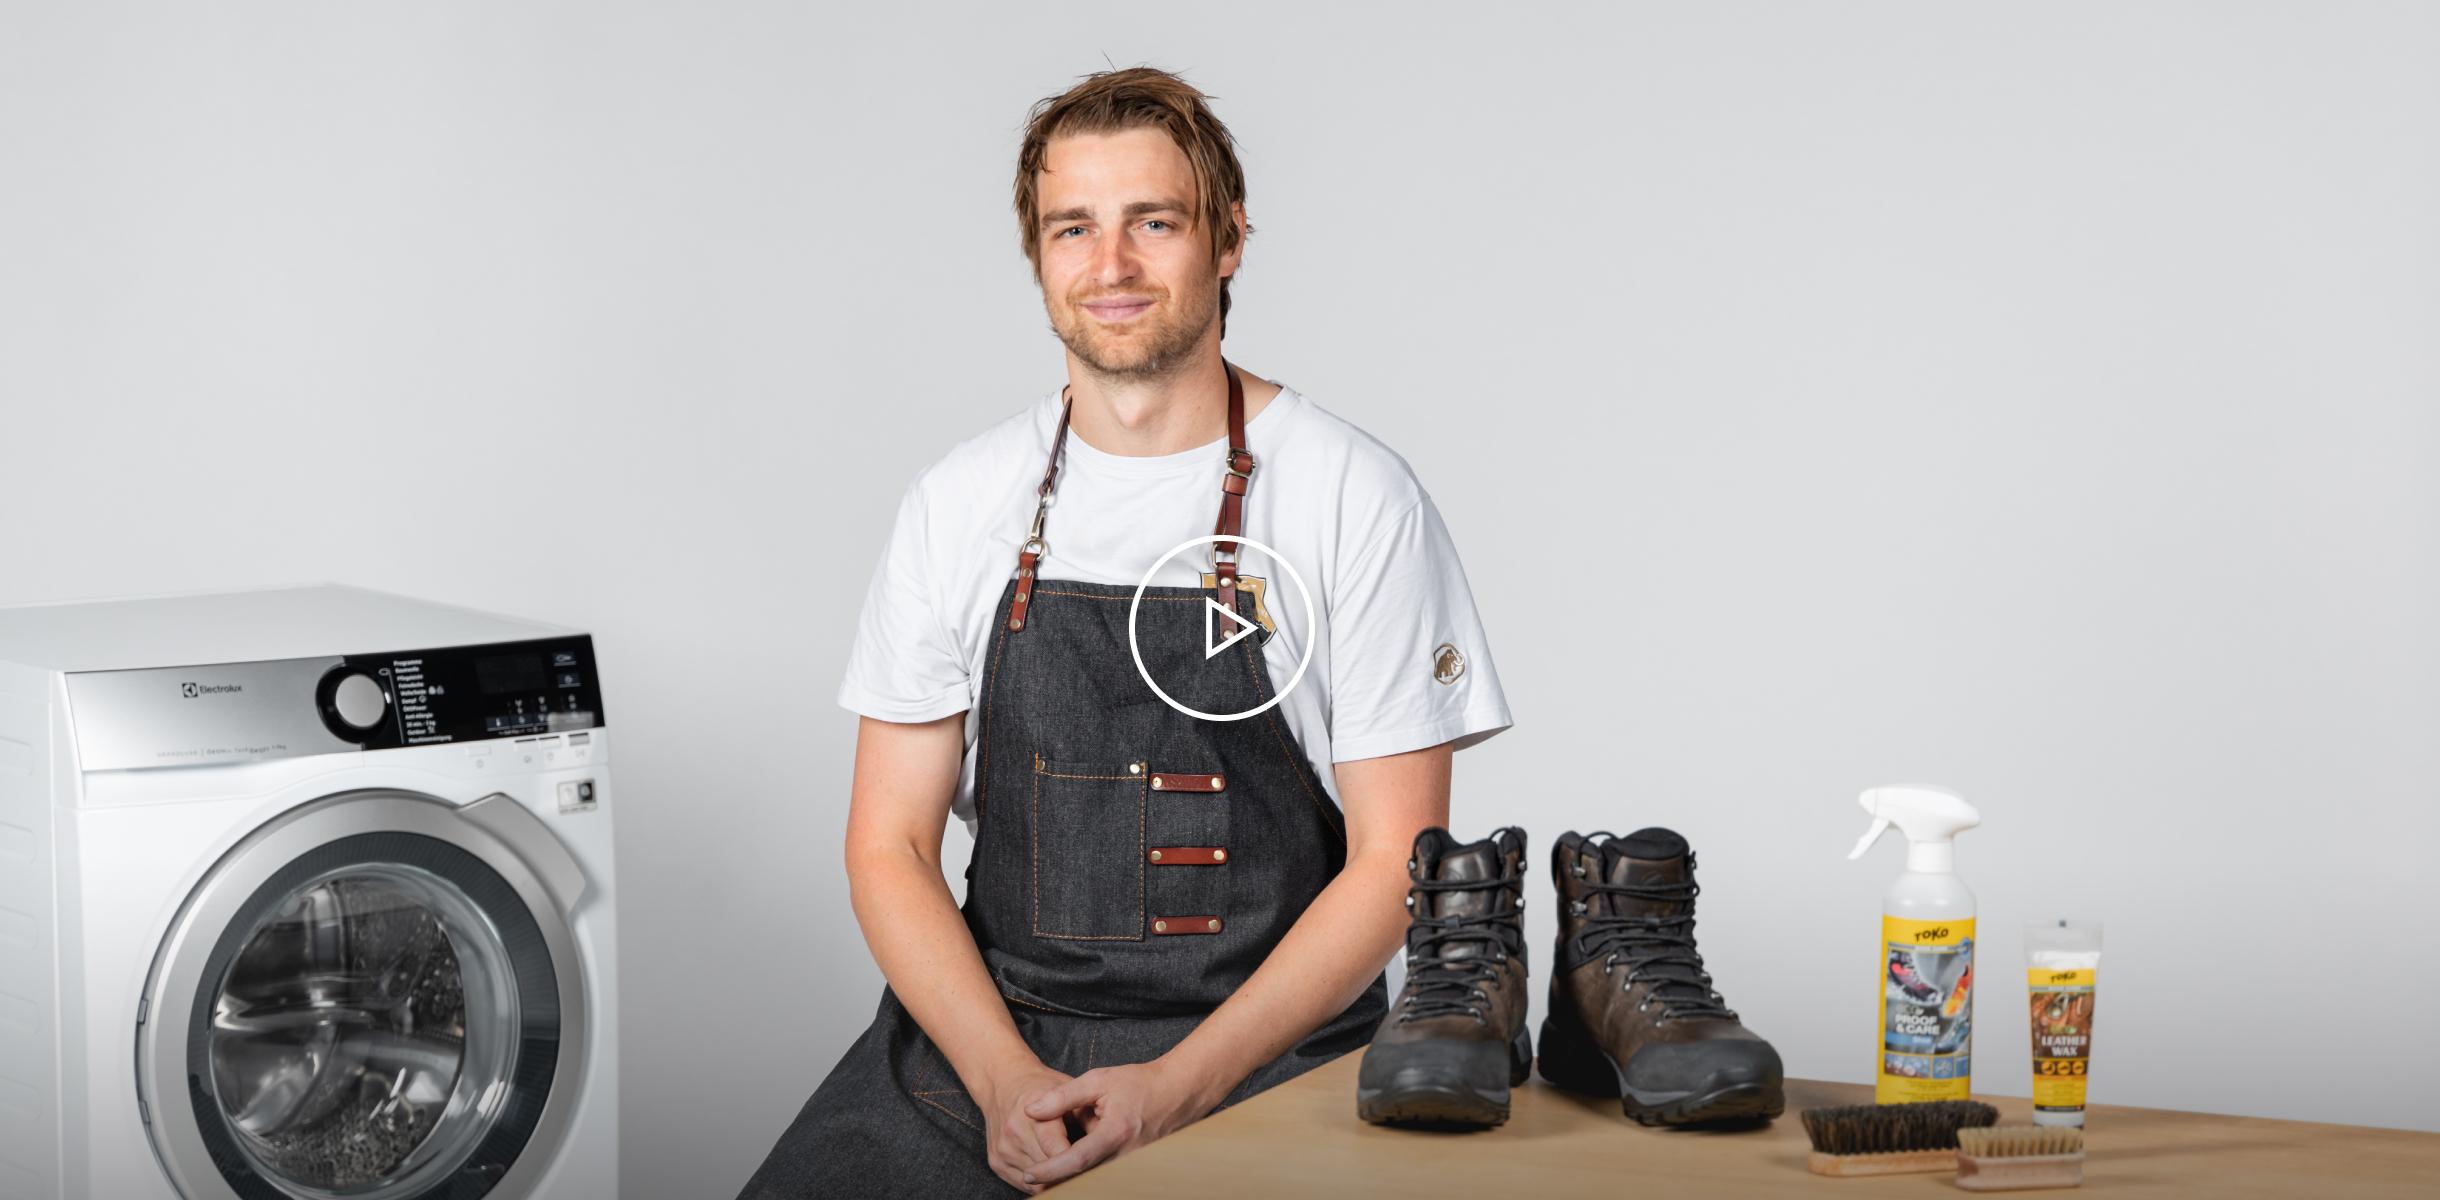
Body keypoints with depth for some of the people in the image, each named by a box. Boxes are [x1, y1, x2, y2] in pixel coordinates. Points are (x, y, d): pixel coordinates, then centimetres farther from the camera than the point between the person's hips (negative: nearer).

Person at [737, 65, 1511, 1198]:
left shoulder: (1358, 500, -3)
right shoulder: (958, 505, 6)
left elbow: (1392, 865, -4)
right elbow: (890, 847, 6)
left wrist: (1174, 1091, -14)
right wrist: (1005, 1079, -11)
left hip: (1260, 1060, -3)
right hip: (987, 1035, 3)